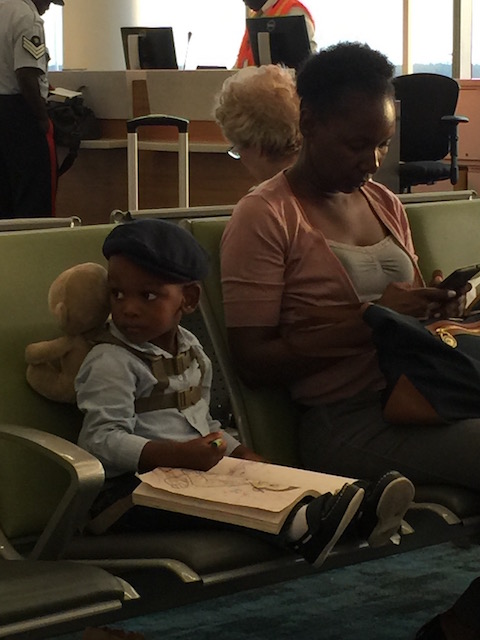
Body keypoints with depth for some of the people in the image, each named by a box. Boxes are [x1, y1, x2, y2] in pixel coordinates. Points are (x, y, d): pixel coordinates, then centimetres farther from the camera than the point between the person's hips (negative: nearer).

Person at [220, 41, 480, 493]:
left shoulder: (385, 205, 19)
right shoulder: (263, 218, -3)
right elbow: (254, 363, -9)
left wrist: (433, 305, 4)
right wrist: (369, 320, -15)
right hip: (344, 420, -7)